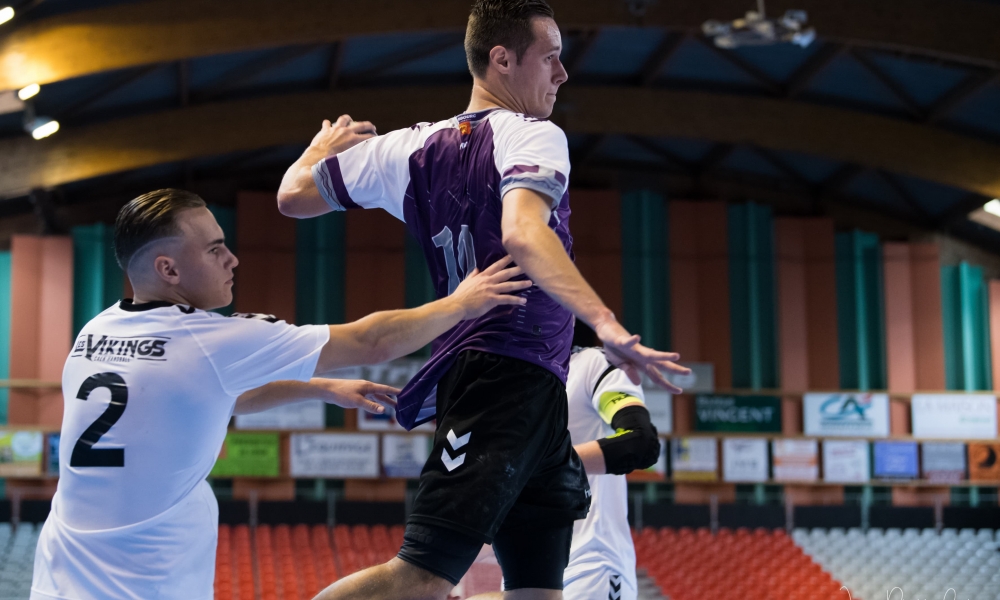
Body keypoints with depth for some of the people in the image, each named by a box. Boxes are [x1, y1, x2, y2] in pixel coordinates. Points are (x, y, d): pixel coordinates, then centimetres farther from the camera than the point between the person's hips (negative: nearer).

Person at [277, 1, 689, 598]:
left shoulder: (415, 147, 18)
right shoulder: (533, 134, -2)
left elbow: (294, 195, 21)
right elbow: (523, 233, -23)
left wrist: (321, 147, 43)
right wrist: (604, 323, -34)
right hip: (512, 377, -9)